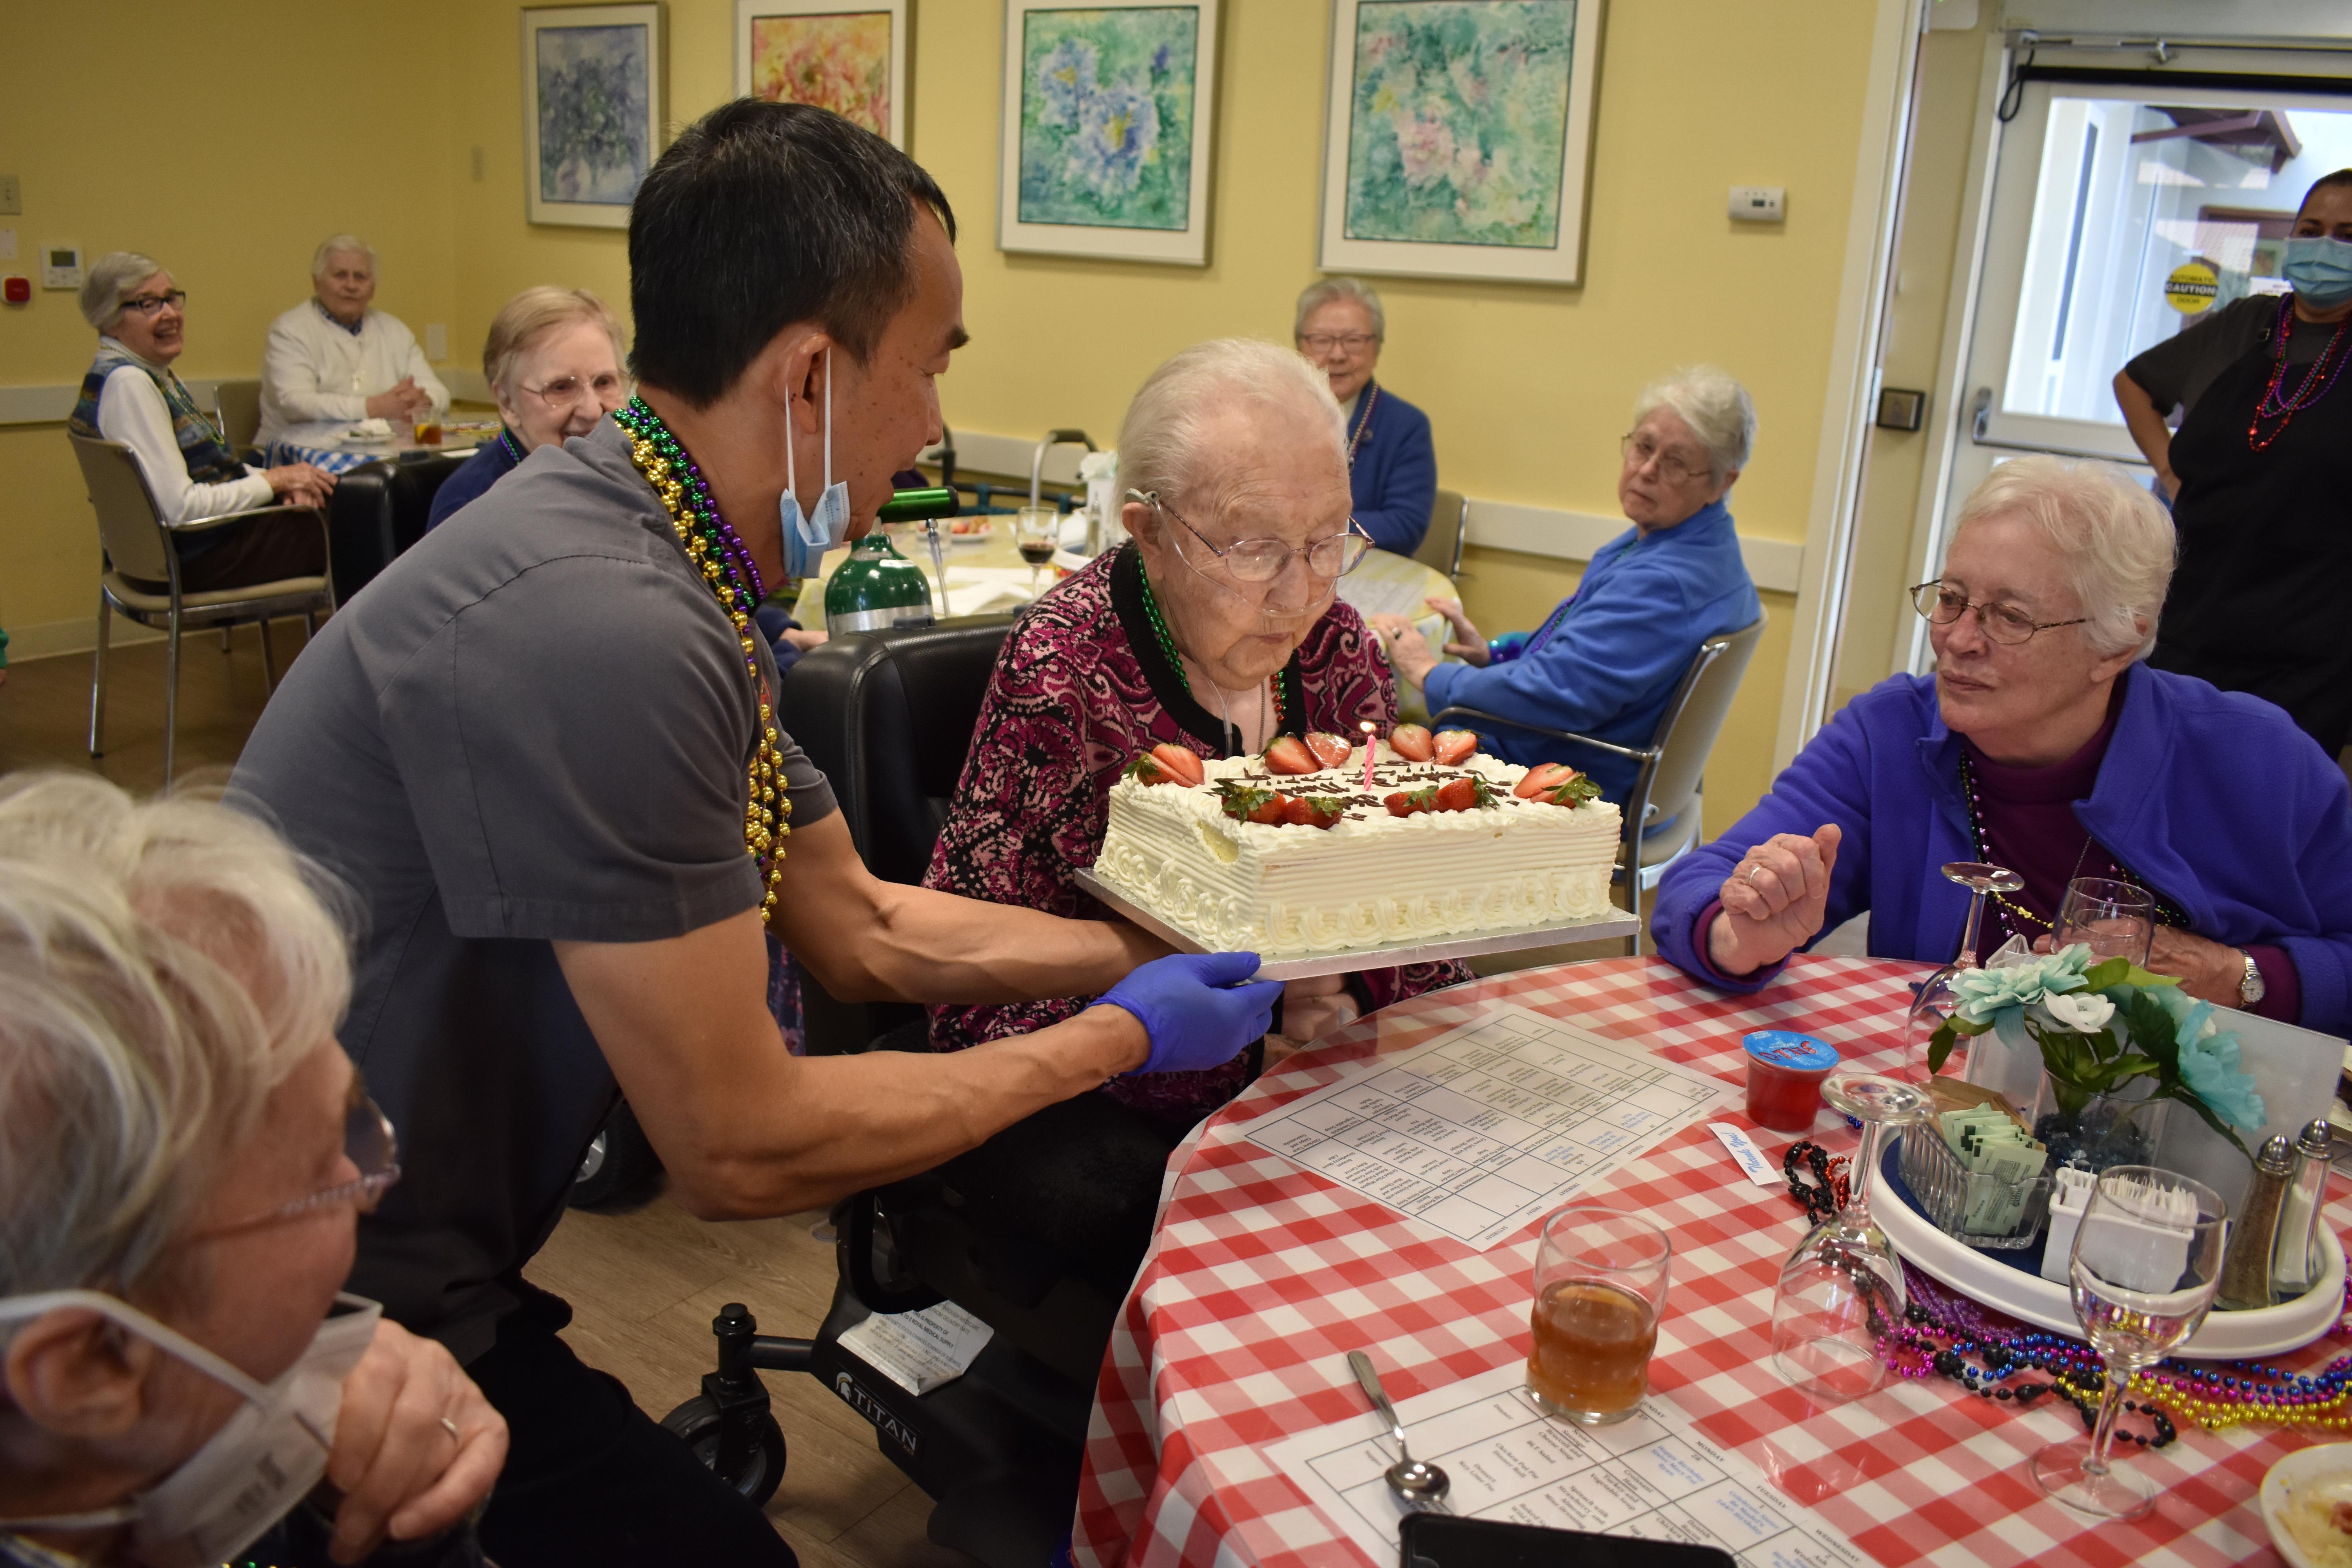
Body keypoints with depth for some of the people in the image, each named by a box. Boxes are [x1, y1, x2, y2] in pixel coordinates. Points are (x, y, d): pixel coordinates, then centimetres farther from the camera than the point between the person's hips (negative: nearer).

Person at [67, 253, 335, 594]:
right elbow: (180, 507, -25)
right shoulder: (126, 383, -20)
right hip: (189, 561, -10)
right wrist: (272, 480, -13)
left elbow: (206, 469, 18)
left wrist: (277, 479, -2)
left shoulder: (154, 375, 11)